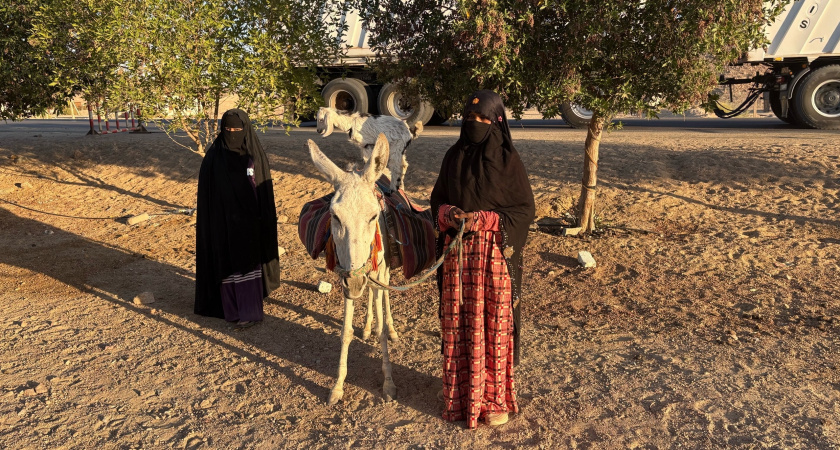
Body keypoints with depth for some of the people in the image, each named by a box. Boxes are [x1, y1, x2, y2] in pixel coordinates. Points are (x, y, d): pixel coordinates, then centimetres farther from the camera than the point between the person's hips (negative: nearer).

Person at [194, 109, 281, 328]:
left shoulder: (256, 156, -4)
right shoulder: (214, 156, -4)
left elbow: (266, 192, 0)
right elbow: (206, 193, 0)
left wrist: (265, 223, -2)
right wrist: (209, 222, -3)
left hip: (249, 221, 0)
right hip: (223, 221, 1)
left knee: (248, 263, 3)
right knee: (226, 264, 8)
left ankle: (250, 311, 10)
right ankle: (231, 308, 23)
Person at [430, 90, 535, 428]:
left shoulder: (507, 160, -6)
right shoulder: (453, 156, 5)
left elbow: (525, 208, -5)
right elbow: (438, 199, 12)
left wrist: (483, 220, -18)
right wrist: (449, 214, -11)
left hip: (494, 254, -3)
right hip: (457, 253, 4)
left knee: (493, 324, 3)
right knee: (459, 323, 9)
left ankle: (495, 396, 18)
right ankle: (461, 390, 24)